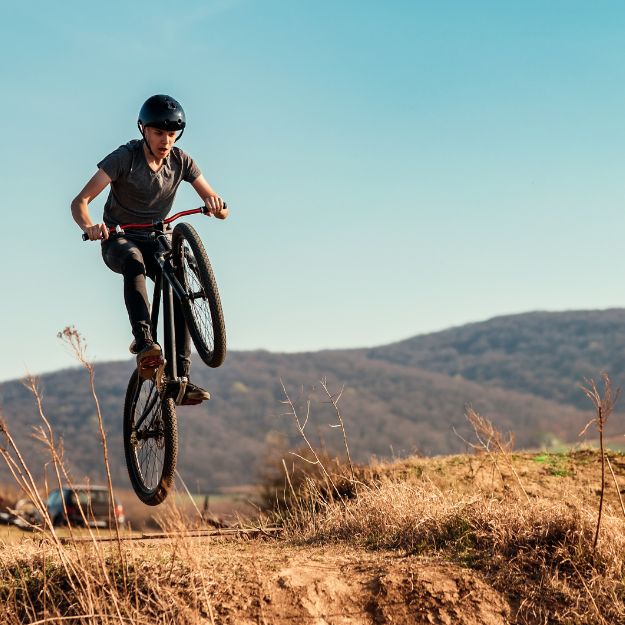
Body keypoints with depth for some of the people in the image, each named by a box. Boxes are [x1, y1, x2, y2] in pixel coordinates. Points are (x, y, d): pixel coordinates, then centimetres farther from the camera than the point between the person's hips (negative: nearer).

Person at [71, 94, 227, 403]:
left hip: (155, 241, 3)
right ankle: (144, 342, -50)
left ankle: (181, 378, -21)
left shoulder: (180, 161, -7)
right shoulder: (125, 157, -17)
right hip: (118, 240, -3)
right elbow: (80, 201, -24)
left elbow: (222, 211, -9)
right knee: (134, 263, -39)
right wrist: (89, 227, -47)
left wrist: (215, 204, -35)